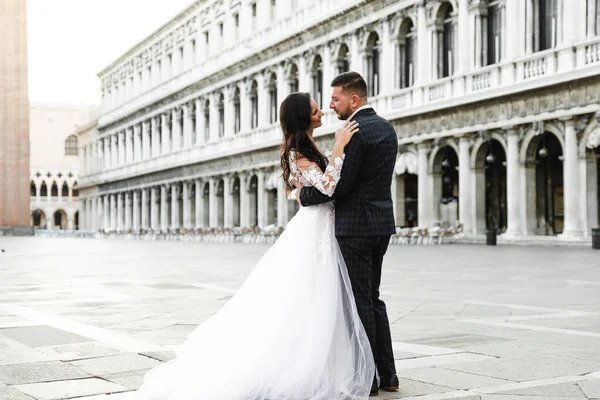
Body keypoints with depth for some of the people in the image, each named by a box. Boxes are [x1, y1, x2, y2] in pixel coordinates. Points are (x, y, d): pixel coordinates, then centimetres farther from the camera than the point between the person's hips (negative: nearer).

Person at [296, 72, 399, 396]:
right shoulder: (386, 128, 14)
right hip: (380, 224, 10)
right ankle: (386, 373, 19)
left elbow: (340, 184, -19)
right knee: (372, 298, 16)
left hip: (355, 226, -9)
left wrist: (304, 195, -4)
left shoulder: (355, 131, -16)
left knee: (360, 301, -2)